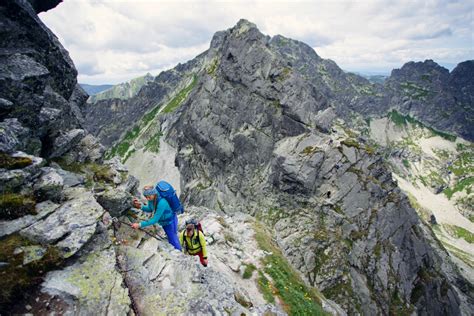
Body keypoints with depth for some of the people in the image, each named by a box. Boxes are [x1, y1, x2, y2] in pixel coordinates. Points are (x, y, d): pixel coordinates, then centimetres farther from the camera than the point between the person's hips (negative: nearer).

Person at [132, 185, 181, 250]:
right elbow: (150, 209, -2)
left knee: (173, 239, 11)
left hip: (170, 221, -7)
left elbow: (155, 220, -35)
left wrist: (140, 225, -36)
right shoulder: (151, 197, -19)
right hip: (163, 221, 8)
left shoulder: (161, 203, -41)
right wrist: (140, 207, -20)